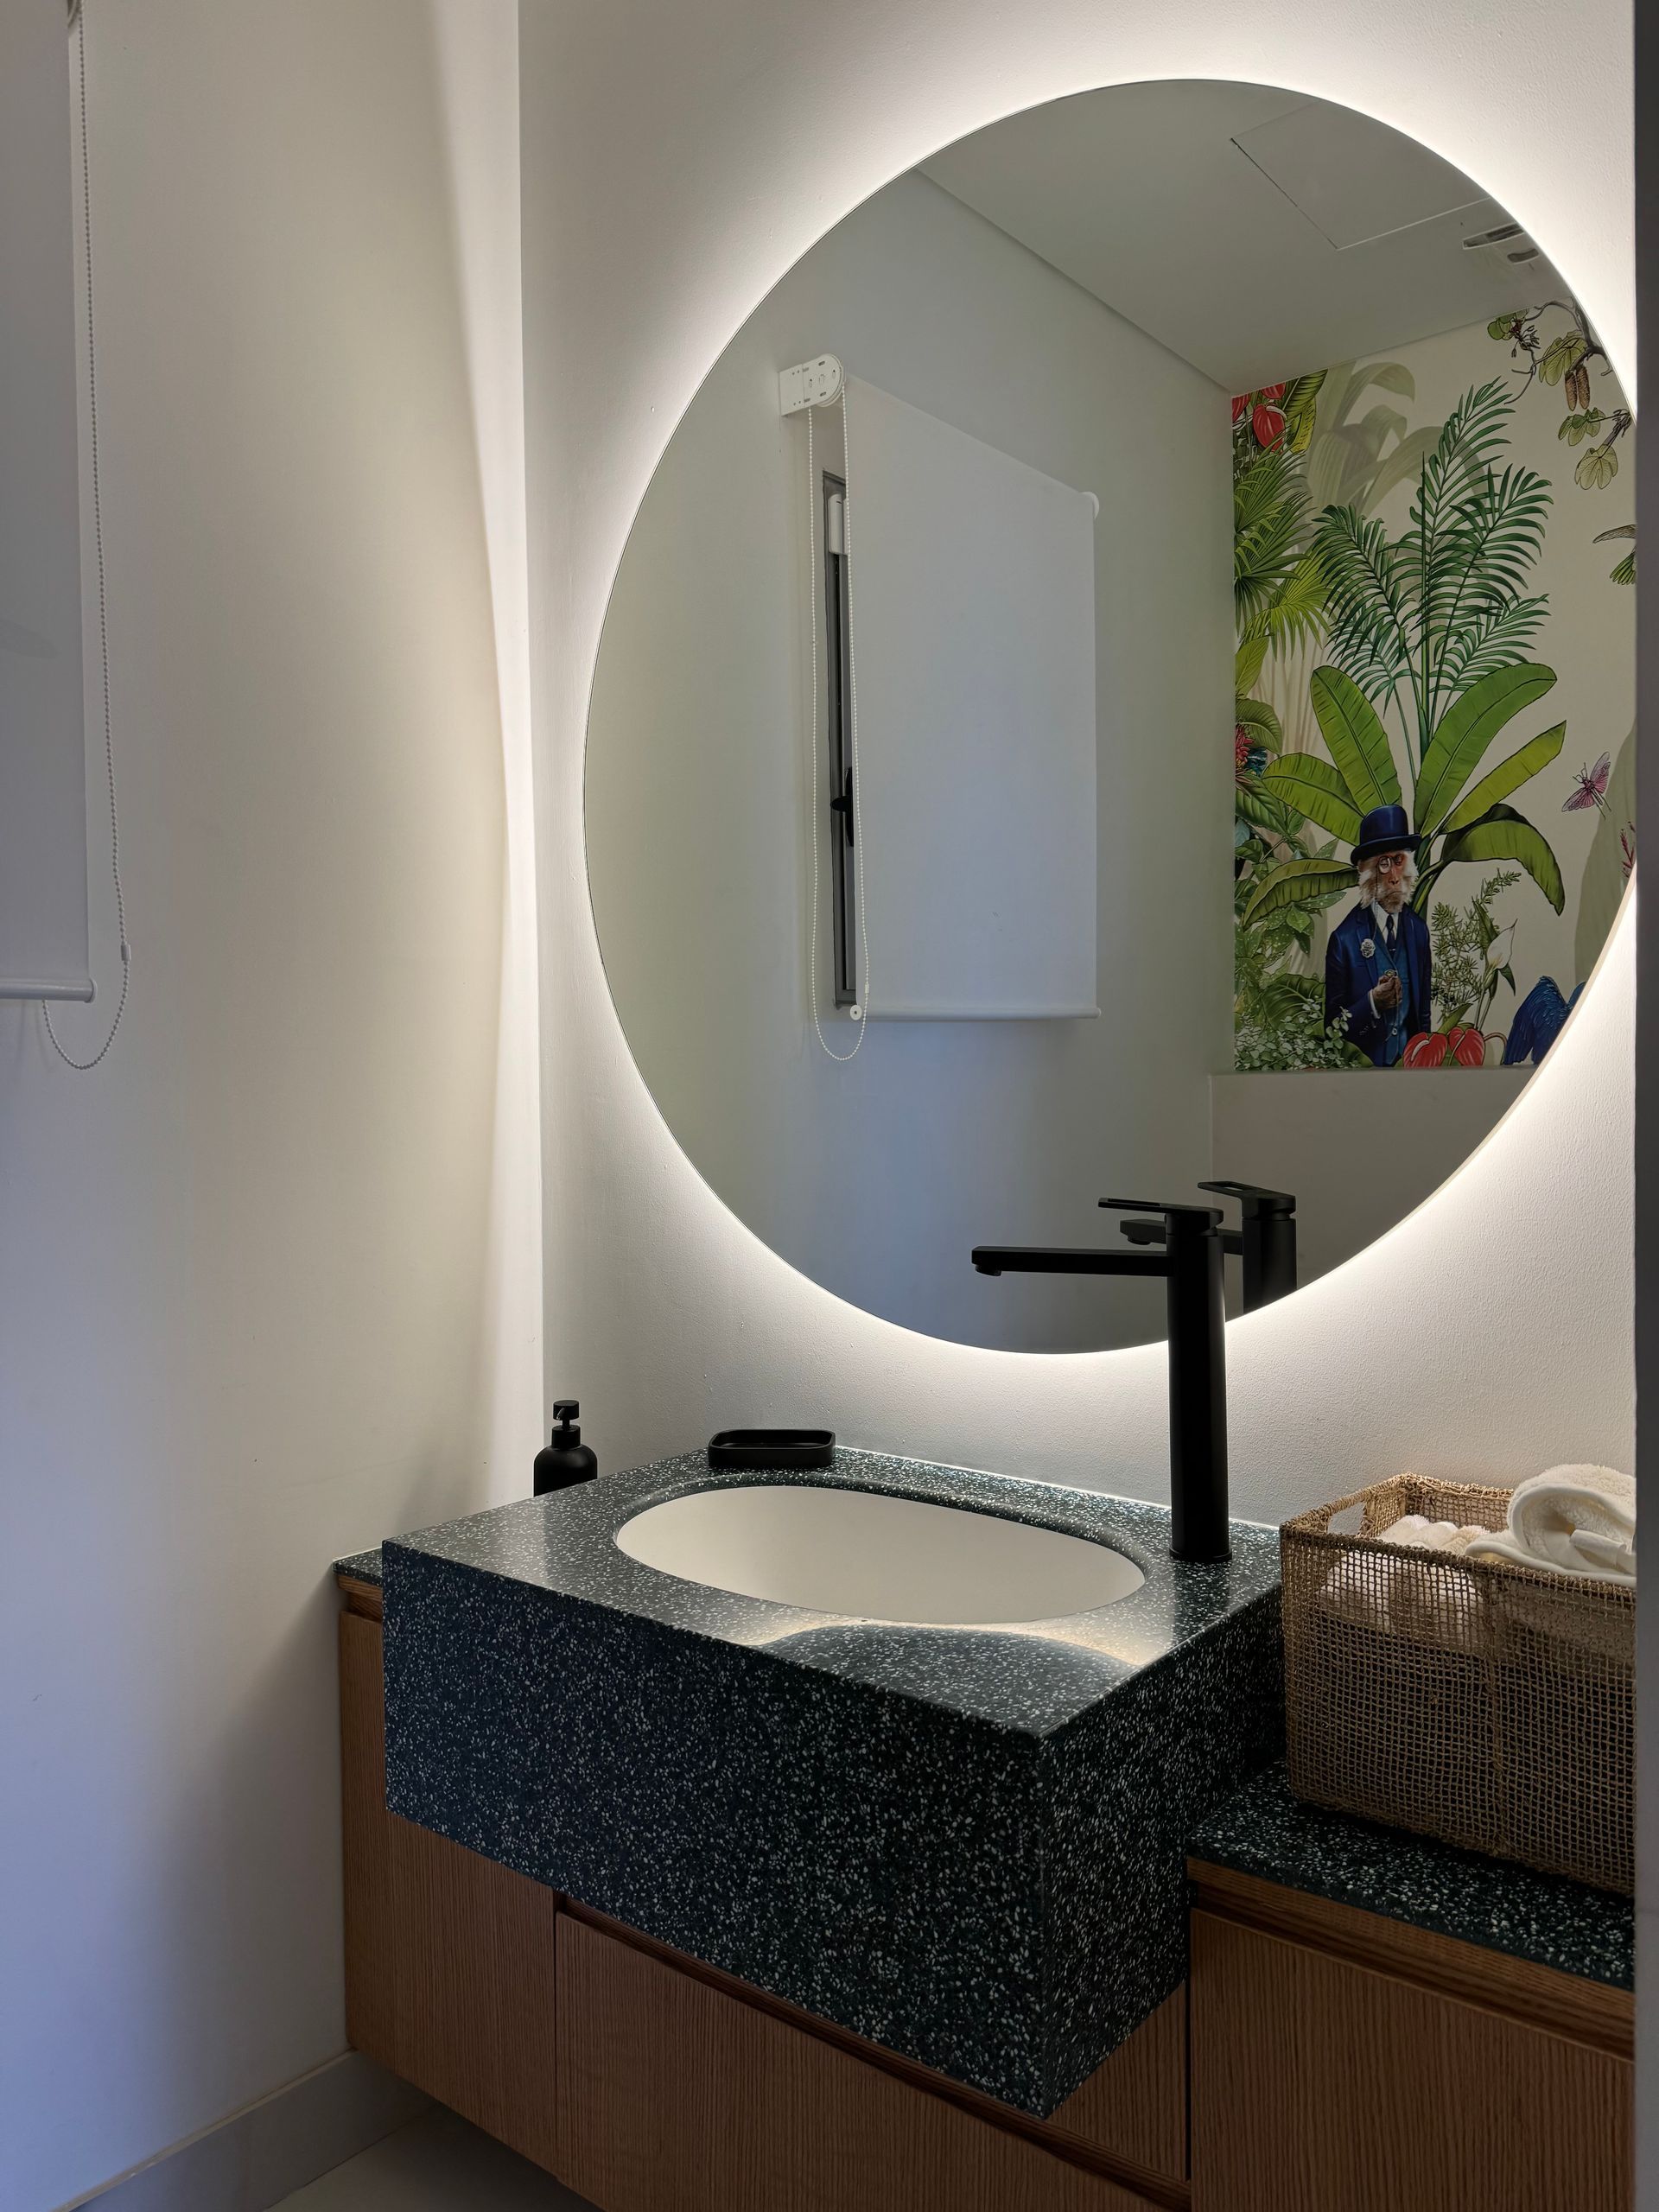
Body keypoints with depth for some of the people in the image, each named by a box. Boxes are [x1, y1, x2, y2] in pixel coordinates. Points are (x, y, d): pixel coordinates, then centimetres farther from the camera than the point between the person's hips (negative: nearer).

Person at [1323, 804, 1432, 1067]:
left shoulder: (1418, 928, 7)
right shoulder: (1344, 938, -8)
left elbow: (1424, 1008, 16)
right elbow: (1334, 1026, -7)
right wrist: (1372, 1003, -20)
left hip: (1411, 1061, 3)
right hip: (1365, 1064, -3)